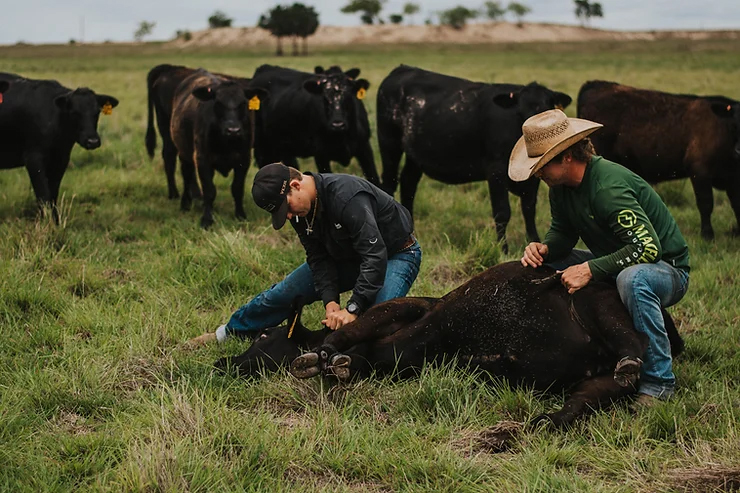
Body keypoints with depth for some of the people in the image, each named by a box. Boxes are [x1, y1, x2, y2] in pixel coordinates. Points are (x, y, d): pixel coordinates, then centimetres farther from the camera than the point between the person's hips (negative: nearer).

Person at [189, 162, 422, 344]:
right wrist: (330, 300, -24)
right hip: (346, 255, 7)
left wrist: (352, 309, -42)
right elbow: (319, 257, -8)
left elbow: (375, 256, -40)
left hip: (397, 253, -7)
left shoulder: (348, 197, -38)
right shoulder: (299, 208, -12)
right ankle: (227, 332, 24)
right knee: (284, 292, 6)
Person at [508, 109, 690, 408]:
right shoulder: (562, 185, -3)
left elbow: (648, 247, -35)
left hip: (665, 269, -9)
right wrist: (543, 249, -14)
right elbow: (563, 234, 9)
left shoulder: (609, 186, -30)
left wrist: (590, 270, -36)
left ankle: (658, 382, -29)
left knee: (632, 279, -42)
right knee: (539, 266, 3)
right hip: (614, 264, 9)